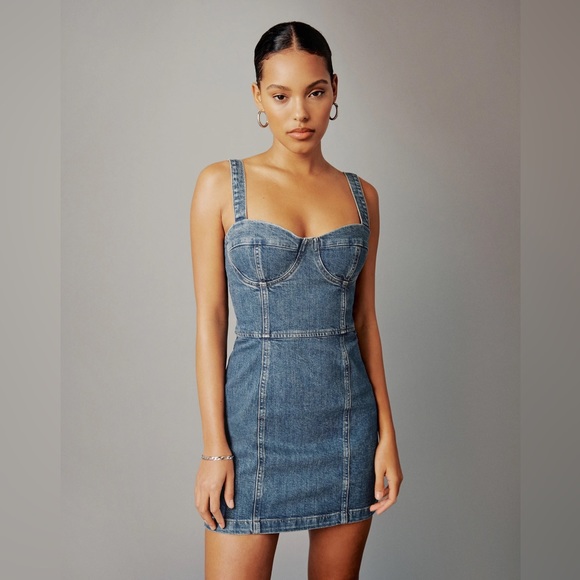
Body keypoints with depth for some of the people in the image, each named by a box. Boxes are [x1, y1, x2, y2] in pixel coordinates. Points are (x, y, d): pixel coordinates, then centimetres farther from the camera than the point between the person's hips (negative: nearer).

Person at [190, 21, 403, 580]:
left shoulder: (361, 195, 6)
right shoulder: (221, 184, -2)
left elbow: (364, 319, 8)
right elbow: (210, 319, -4)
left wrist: (387, 434, 4)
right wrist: (214, 447, -7)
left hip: (348, 417, 3)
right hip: (257, 415, -3)